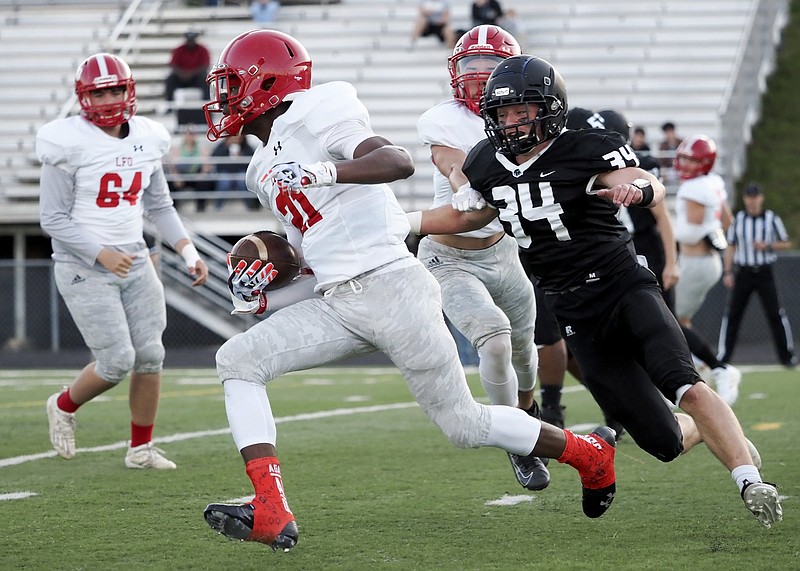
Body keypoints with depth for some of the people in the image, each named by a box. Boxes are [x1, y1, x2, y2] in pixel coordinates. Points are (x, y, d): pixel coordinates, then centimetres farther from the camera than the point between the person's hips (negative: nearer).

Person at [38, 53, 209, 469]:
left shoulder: (146, 139, 5)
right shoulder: (69, 144, -13)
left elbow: (159, 206, 15)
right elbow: (53, 219, -12)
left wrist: (189, 252, 3)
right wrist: (101, 254, -20)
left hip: (135, 262, 6)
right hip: (84, 268, -6)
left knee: (150, 356, 2)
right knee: (117, 360, -10)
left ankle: (141, 448, 18)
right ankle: (64, 407, 20)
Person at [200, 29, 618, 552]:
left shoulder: (311, 115, -5)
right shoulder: (265, 174, 21)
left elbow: (399, 162, -20)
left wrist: (322, 172, -32)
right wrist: (262, 299, 11)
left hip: (391, 286, -8)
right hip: (337, 305, 8)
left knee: (464, 423, 2)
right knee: (238, 361, -9)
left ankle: (590, 454, 25)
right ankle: (271, 515, -19)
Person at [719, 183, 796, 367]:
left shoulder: (772, 219, 0)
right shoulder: (738, 219, 4)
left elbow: (786, 243, 5)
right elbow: (730, 247, 10)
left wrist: (767, 246, -13)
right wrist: (728, 272, 3)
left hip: (765, 273, -2)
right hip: (743, 273, 2)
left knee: (776, 314, -6)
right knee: (732, 314, 0)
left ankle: (787, 355, 3)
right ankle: (723, 356, 6)